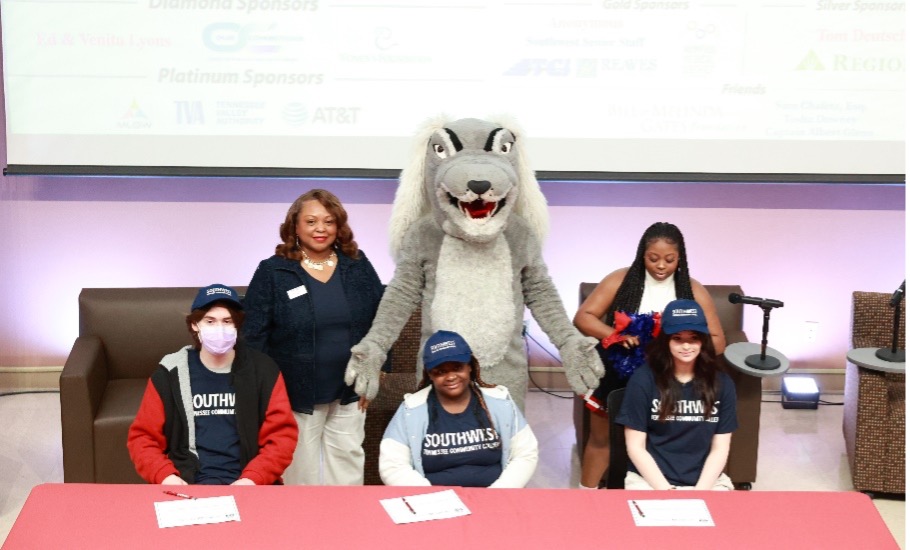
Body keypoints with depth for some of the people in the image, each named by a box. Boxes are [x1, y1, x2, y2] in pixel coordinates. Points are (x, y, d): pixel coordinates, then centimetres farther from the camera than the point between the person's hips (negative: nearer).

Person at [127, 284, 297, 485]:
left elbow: (282, 434, 3)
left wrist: (252, 479, -11)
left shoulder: (262, 370, 6)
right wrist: (165, 476, -9)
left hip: (246, 485, 0)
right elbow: (142, 437, 9)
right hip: (188, 486, 0)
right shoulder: (170, 373, 7)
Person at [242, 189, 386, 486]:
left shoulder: (359, 267, 2)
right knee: (302, 473, 9)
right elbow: (253, 335, -8)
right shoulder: (272, 272, -8)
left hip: (349, 392, 3)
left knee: (348, 470, 14)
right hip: (296, 394, -3)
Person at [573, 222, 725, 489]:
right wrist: (617, 336, -23)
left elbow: (717, 342, -2)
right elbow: (582, 317, -6)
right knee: (600, 438, 7)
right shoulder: (621, 280, -4)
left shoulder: (694, 291, -1)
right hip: (619, 375, 0)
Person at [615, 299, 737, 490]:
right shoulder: (643, 380, -4)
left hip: (707, 482, 2)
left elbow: (720, 449, 4)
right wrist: (666, 491, -12)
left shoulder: (721, 383, 3)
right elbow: (635, 447, -3)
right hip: (649, 480, -2)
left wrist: (699, 492, -9)